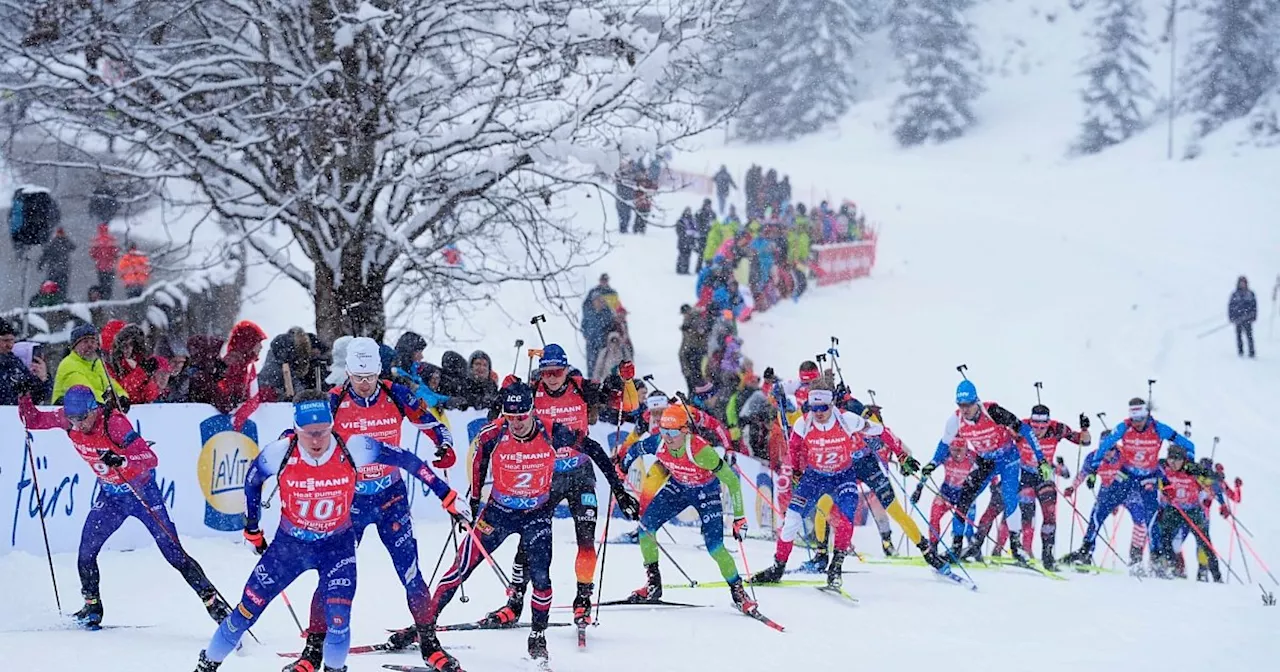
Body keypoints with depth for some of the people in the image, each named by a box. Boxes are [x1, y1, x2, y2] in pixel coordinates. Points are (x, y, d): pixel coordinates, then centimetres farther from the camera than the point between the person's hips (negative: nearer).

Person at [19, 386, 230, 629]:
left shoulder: (114, 422, -30)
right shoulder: (66, 418, -14)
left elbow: (151, 459, -36)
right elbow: (32, 420, 1)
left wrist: (122, 461, -53)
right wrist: (24, 398, -19)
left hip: (142, 492, -5)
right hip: (110, 495, 5)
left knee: (174, 554, -7)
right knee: (86, 553, -5)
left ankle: (213, 601, 2)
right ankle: (92, 607, 17)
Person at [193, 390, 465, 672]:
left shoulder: (352, 448, -23)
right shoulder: (280, 452, -21)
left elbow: (405, 459, -12)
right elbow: (252, 481, 0)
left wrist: (447, 496, -10)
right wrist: (252, 529, 9)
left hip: (337, 544, -1)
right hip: (290, 543, 1)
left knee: (338, 617, -16)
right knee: (249, 608, 2)